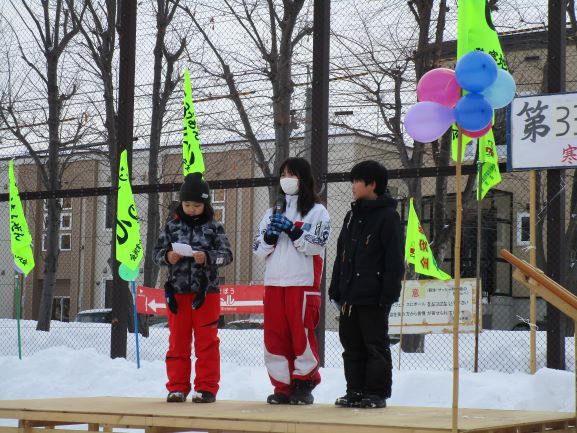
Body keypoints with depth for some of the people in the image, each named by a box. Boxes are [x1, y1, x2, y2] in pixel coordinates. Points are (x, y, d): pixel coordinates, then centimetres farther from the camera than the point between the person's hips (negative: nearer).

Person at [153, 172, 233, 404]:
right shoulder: (172, 226, 6)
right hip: (177, 291, 2)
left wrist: (207, 257, -20)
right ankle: (177, 387, 14)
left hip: (206, 291, -2)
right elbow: (158, 252, 8)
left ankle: (206, 388, 7)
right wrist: (167, 257, -14)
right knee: (178, 341, 7)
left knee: (206, 341, 2)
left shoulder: (214, 227, 1)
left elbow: (226, 254, -3)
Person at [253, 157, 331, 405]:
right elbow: (259, 250, 13)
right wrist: (271, 235, -5)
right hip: (274, 283, 5)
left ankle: (304, 384, 5)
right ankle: (283, 386, 9)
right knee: (275, 335, 2)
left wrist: (291, 228, -15)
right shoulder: (272, 213, 19)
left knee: (302, 334, -7)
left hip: (303, 283, -5)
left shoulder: (317, 212, 4)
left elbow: (315, 245, -8)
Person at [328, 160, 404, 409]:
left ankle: (377, 392, 5)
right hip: (349, 295, 7)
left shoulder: (388, 216, -5)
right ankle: (355, 391, 17)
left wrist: (389, 294, -16)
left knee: (375, 346, -1)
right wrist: (335, 289, 13)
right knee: (352, 346, 10)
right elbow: (341, 255, 19)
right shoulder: (353, 215, 17)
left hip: (373, 296, -7)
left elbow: (395, 260, -10)